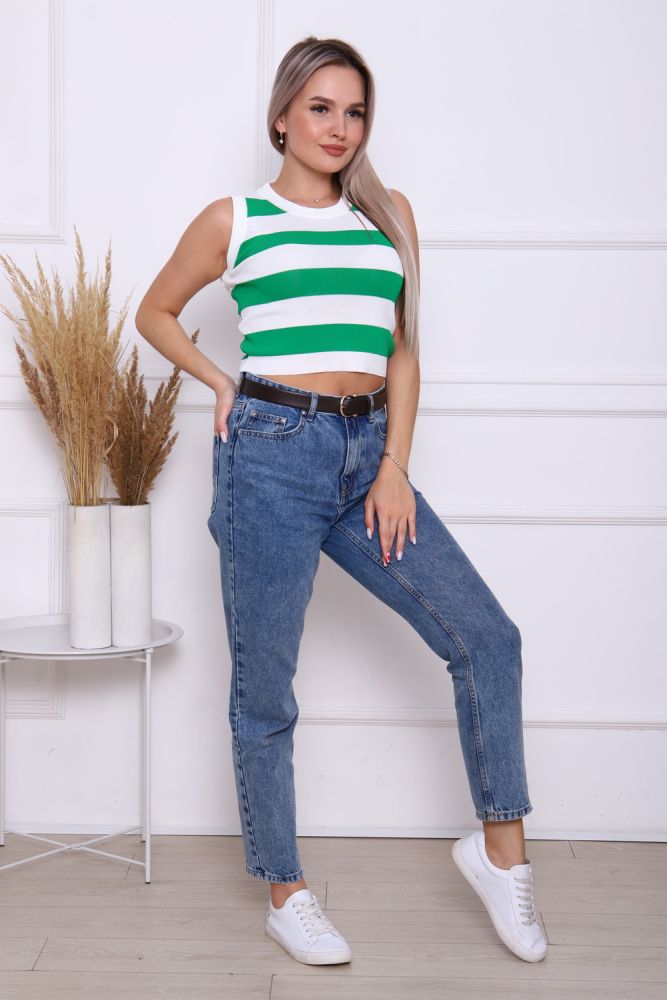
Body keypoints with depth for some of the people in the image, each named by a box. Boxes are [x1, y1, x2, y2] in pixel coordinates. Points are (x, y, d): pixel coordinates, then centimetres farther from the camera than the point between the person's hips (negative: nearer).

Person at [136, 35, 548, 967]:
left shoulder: (388, 214, 12)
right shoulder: (231, 220, 4)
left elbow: (402, 351, 9)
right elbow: (155, 313, 17)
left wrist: (396, 468, -1)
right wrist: (222, 383, 3)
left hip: (367, 453, 4)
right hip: (271, 453, -3)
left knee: (485, 636, -4)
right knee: (265, 689, 4)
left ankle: (501, 846, 13)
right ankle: (285, 893, 20)